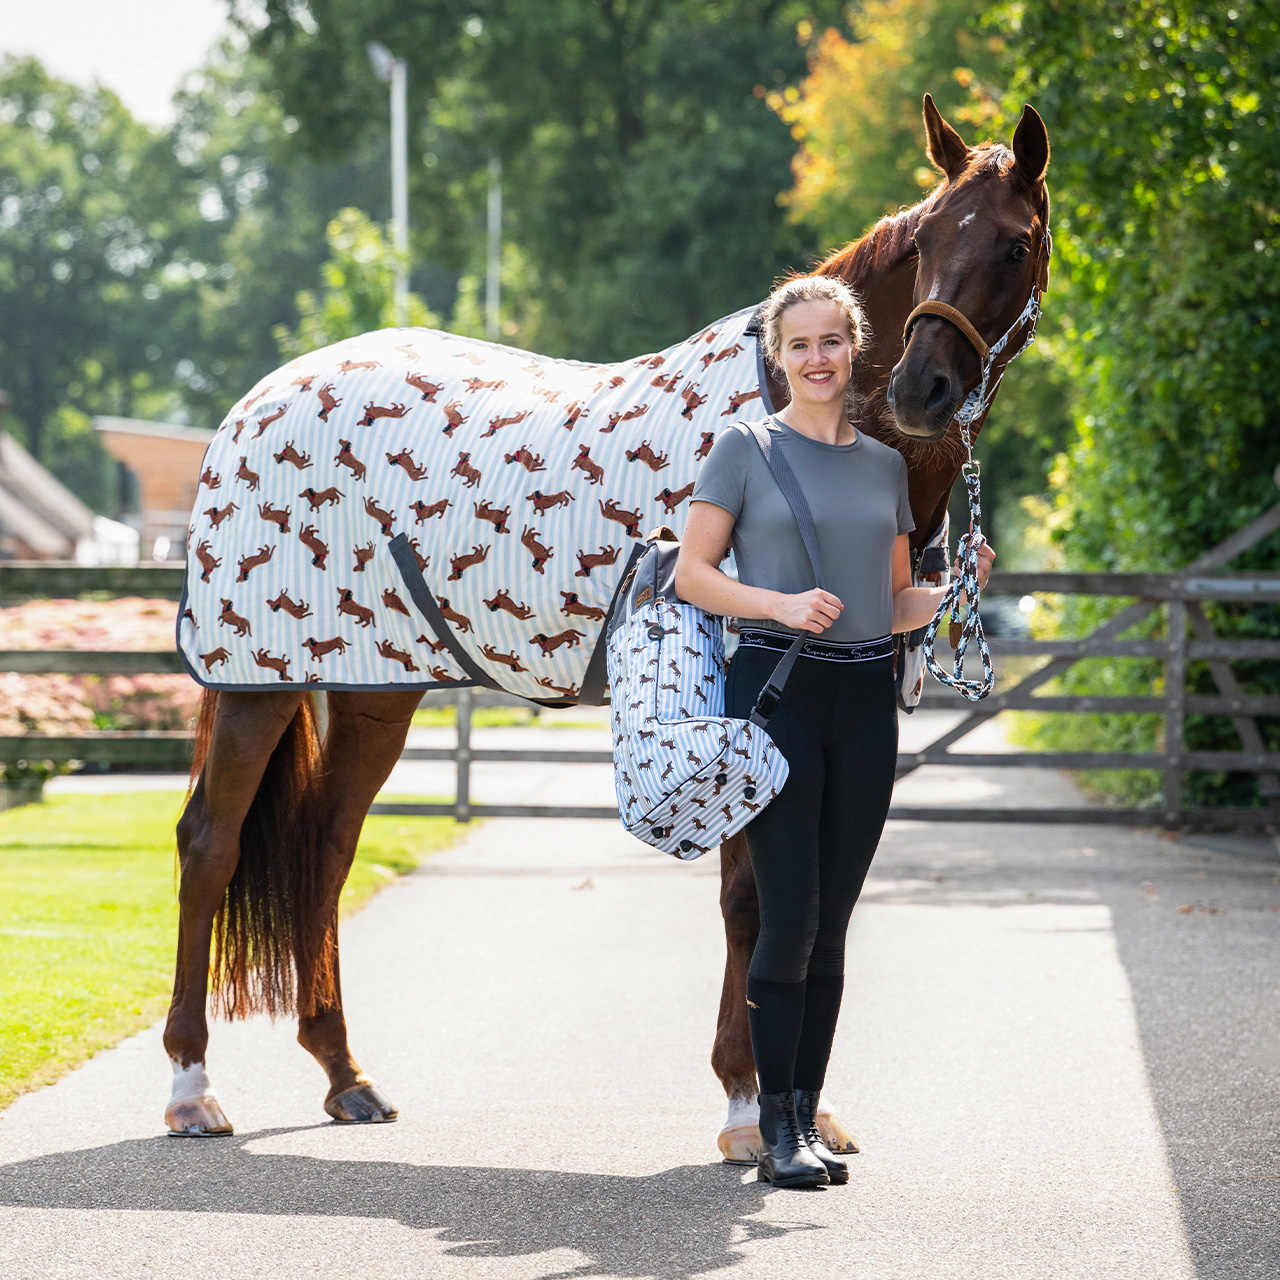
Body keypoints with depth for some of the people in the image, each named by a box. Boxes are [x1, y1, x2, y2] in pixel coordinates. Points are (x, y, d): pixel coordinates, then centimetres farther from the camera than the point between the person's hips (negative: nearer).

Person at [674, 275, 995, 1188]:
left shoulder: (884, 463, 13)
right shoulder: (746, 450, 0)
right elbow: (692, 573, -3)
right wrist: (781, 604, -17)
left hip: (866, 700, 4)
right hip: (778, 687, -4)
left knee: (831, 924, 6)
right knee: (790, 915, -9)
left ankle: (808, 1118, 12)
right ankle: (777, 1131, -2)